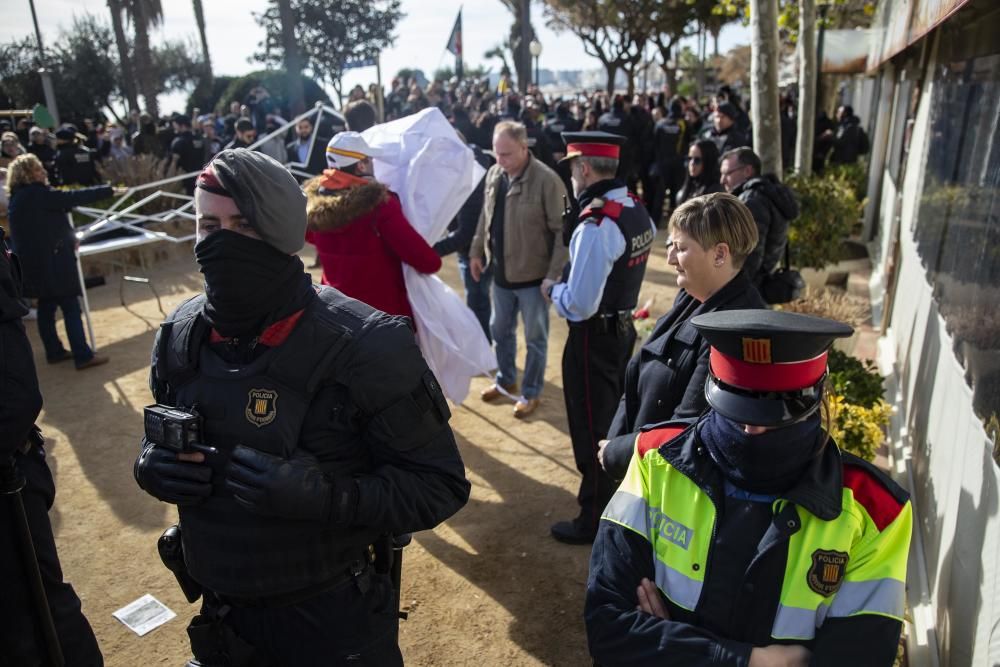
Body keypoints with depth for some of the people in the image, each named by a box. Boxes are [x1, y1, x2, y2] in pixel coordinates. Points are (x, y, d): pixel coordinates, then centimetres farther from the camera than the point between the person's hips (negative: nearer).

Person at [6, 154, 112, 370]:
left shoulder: (17, 198, 13)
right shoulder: (38, 194, -17)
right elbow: (74, 197, -20)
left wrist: (67, 237, 14)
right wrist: (108, 190, -17)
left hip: (34, 261, 10)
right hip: (52, 260, -10)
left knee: (46, 306, 15)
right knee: (70, 307, -6)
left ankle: (54, 351, 24)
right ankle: (83, 356, -5)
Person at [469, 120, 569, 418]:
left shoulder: (547, 180, -20)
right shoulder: (493, 174, 1)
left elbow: (562, 231, -18)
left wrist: (554, 274, -20)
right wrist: (476, 252, 13)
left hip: (534, 276, -6)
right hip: (501, 272, 6)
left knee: (535, 338, 11)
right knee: (501, 330, 22)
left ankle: (531, 392, 29)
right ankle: (506, 379, 44)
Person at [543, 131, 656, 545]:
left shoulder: (596, 226, -27)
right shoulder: (638, 211, 1)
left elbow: (578, 305, -28)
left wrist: (552, 290, -9)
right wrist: (570, 283, 9)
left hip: (594, 339, -9)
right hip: (624, 327, 9)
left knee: (591, 429, 6)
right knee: (616, 417, 25)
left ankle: (594, 520, 23)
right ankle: (617, 500, 45)